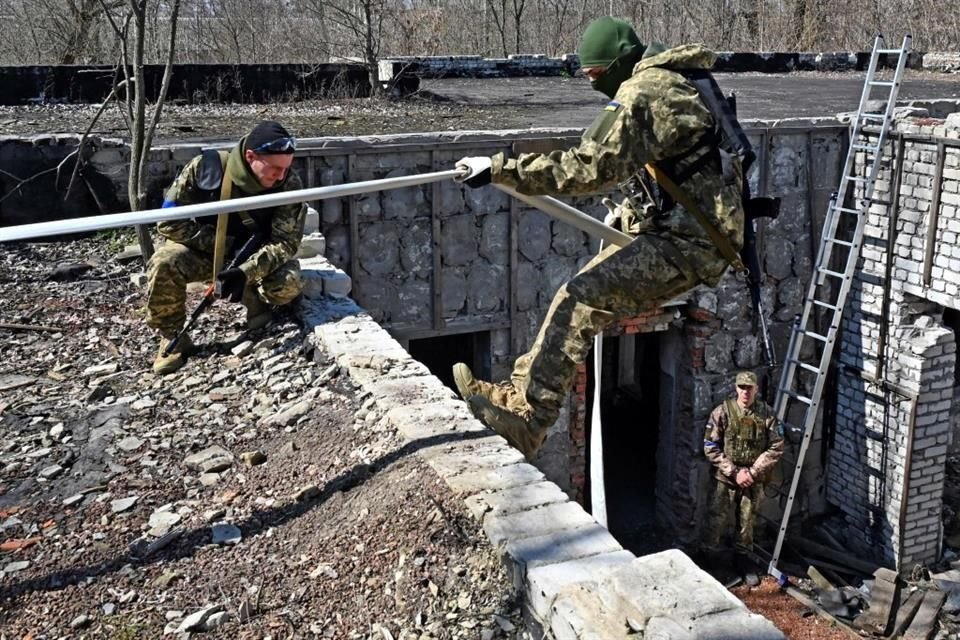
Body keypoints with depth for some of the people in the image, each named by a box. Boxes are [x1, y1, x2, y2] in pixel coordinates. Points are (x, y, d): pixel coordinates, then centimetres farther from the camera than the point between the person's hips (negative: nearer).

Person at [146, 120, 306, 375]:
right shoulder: (206, 168, -24)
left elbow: (286, 241, -25)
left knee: (288, 284, -29)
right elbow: (168, 221, -18)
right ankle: (172, 337, -7)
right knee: (164, 264, -30)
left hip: (257, 255, 1)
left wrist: (246, 271, -41)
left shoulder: (289, 184, -22)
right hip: (204, 248, 0)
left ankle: (256, 301, 8)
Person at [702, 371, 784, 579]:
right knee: (717, 524, 0)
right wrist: (734, 472, -13)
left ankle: (742, 561, 29)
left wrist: (753, 472, -11)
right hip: (725, 479, -1)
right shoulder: (722, 412, -8)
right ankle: (713, 566, 15)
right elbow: (710, 448, -8)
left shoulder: (767, 414, -4)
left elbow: (776, 448, -3)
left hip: (753, 481, 1)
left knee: (746, 523, 11)